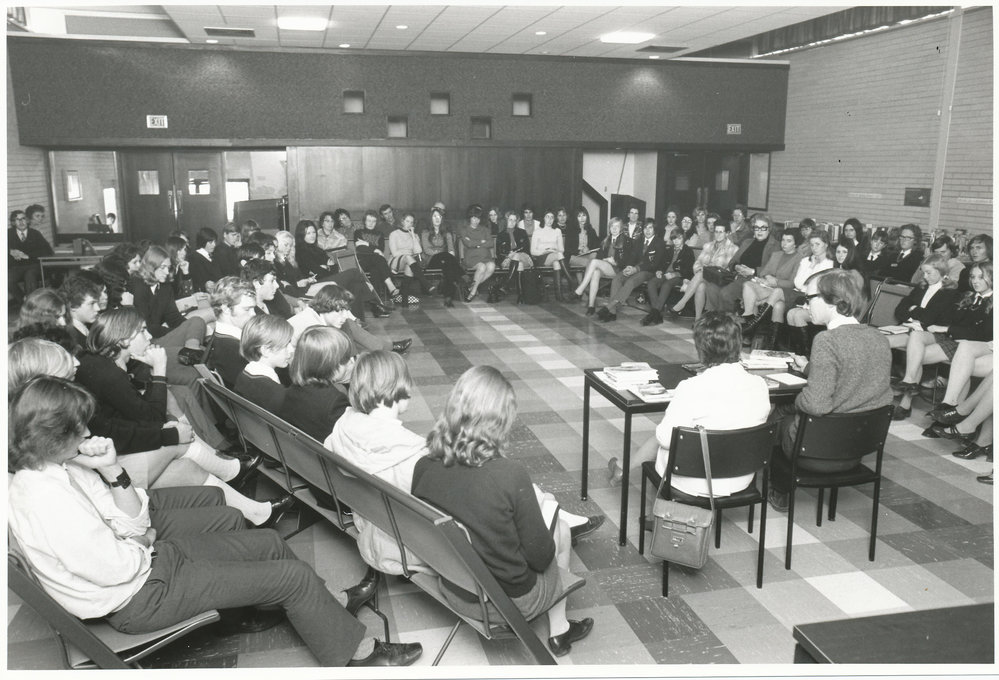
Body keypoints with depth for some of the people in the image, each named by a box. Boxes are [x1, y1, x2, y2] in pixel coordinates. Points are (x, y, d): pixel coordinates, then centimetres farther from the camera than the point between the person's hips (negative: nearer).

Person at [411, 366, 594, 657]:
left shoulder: (423, 467, -16)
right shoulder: (510, 475, -30)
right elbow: (541, 557, -19)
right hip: (511, 601, -4)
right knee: (561, 532, 22)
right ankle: (558, 630, 37)